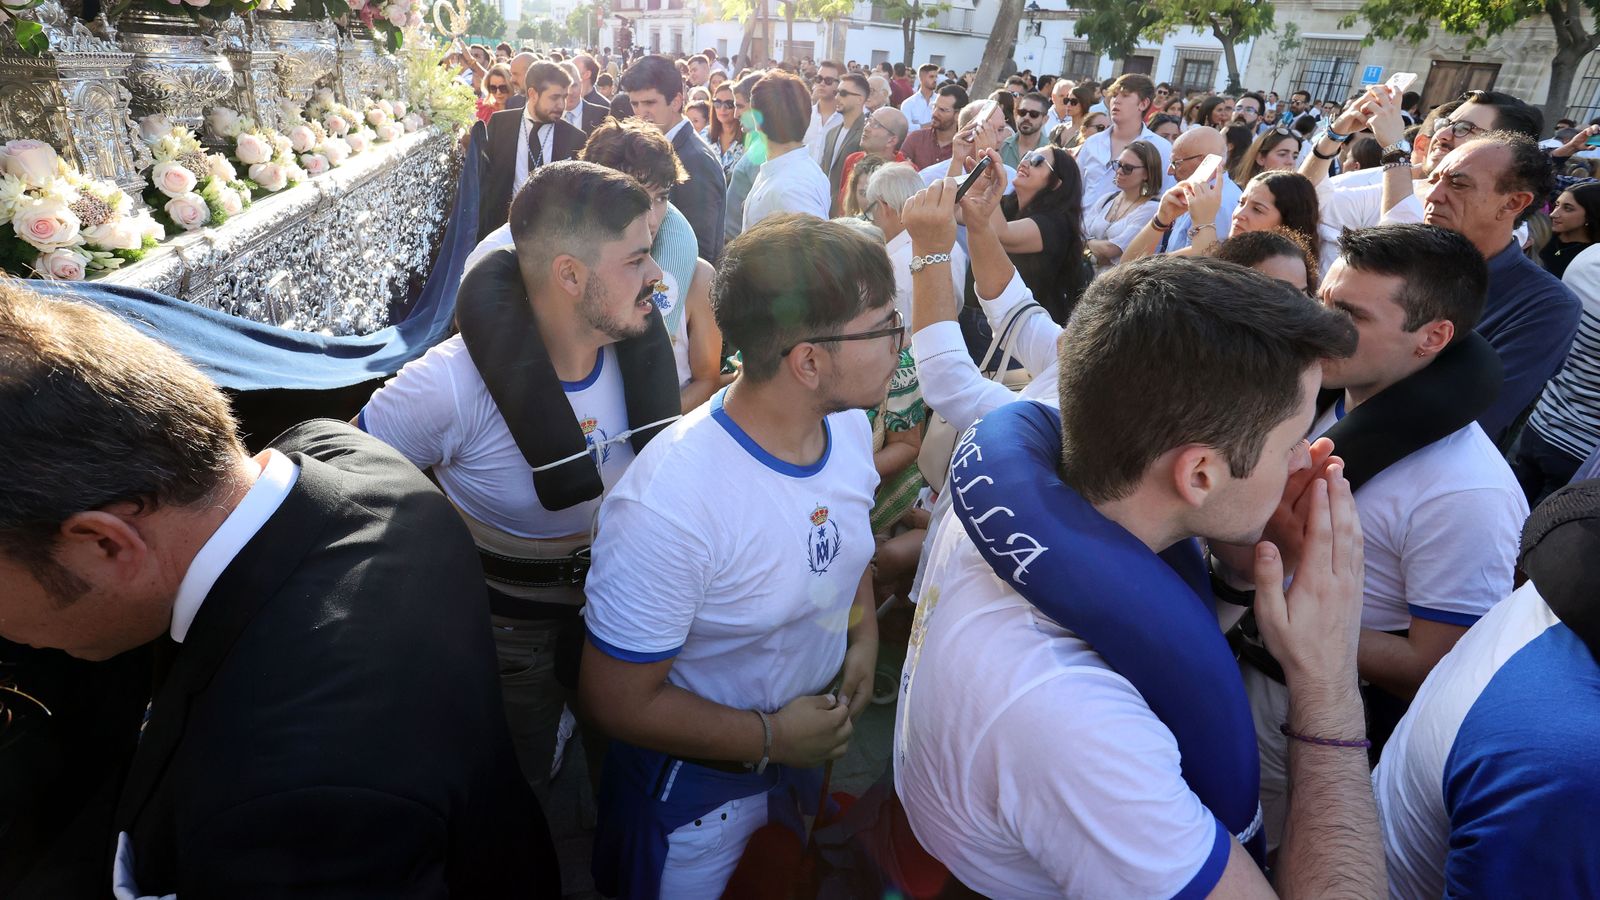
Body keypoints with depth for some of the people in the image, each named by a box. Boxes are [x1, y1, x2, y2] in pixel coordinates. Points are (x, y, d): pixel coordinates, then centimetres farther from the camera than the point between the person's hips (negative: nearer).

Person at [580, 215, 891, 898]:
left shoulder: (850, 425, -14)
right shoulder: (669, 506, -37)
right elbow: (618, 700, -26)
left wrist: (863, 632, -7)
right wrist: (772, 739, -19)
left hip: (810, 743, 6)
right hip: (696, 782, -6)